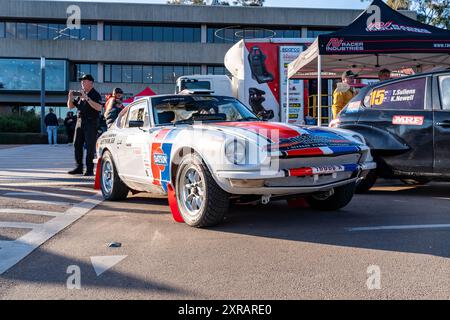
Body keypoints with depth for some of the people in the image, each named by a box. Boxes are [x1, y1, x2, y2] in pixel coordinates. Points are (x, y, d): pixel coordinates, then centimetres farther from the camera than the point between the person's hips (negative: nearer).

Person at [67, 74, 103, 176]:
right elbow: (70, 106, 20)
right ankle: (79, 168, 14)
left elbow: (99, 107, -20)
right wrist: (70, 97, 1)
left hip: (91, 123, -7)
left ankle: (89, 170, -3)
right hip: (80, 122, 7)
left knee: (90, 147, -7)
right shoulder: (80, 94, 16)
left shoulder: (96, 95, -4)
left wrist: (87, 98, -23)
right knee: (77, 145, 6)